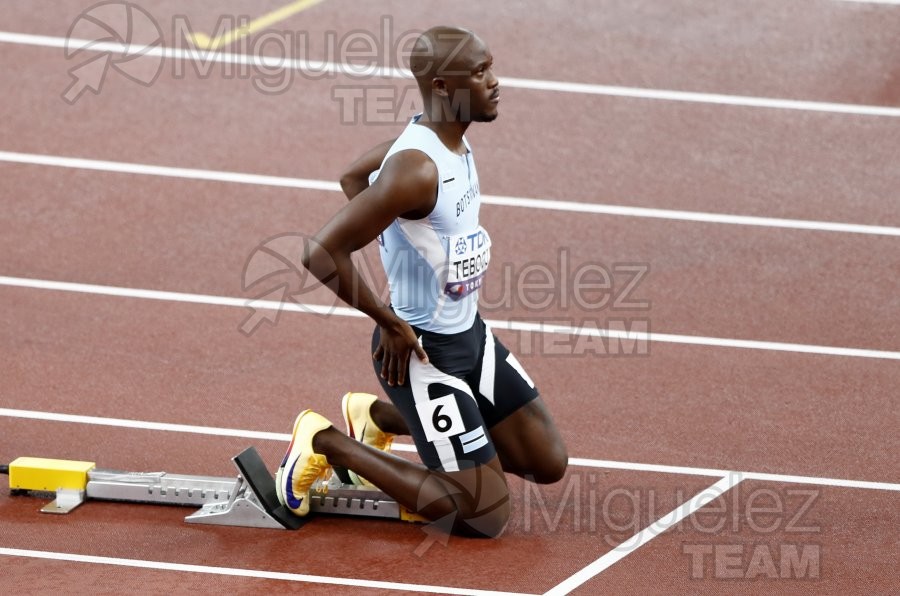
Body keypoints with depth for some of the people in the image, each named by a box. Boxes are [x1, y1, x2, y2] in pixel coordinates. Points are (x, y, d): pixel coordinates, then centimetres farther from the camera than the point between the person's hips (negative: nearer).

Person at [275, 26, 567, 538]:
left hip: (470, 333, 9)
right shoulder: (416, 170, -29)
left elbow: (354, 177, 18)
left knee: (549, 464, 14)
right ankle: (325, 442, 4)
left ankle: (378, 417, 24)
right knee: (486, 515, -7)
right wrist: (390, 322, -21)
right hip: (424, 350, -9)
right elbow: (322, 252, -31)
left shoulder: (453, 140, 0)